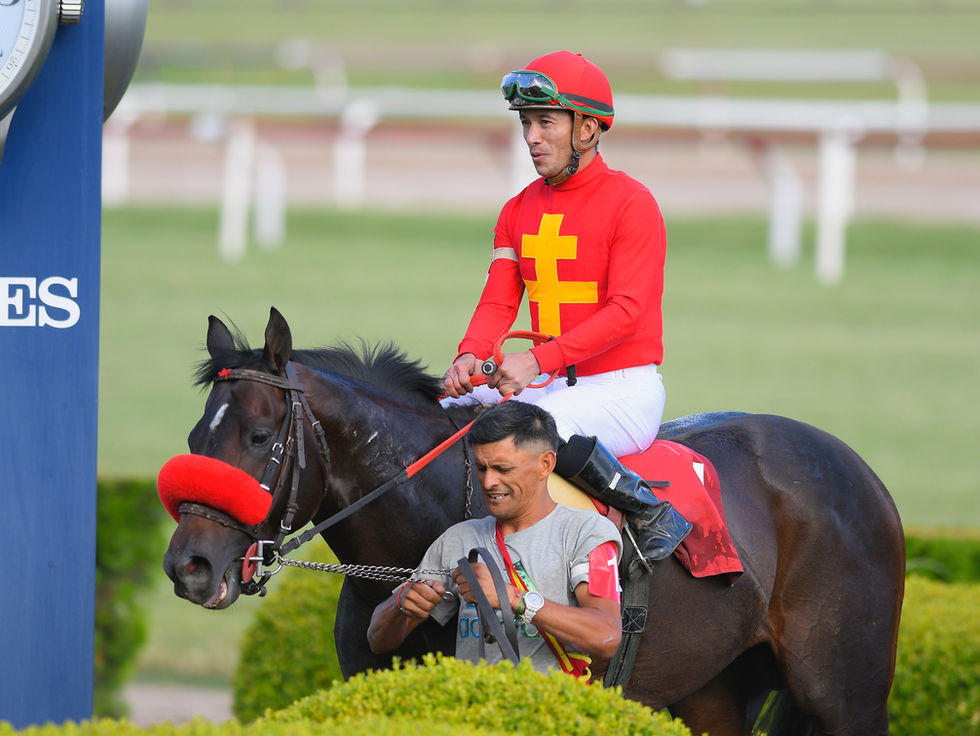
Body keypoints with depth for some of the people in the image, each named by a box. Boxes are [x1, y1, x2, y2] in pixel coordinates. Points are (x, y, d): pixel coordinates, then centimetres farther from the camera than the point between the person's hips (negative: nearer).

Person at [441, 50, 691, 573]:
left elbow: (625, 311, -19)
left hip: (626, 388, -8)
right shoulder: (520, 211, 12)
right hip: (556, 386, 8)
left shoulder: (630, 202, -10)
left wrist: (537, 360, -28)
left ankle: (652, 511, -20)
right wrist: (470, 357, -17)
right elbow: (498, 302, 6)